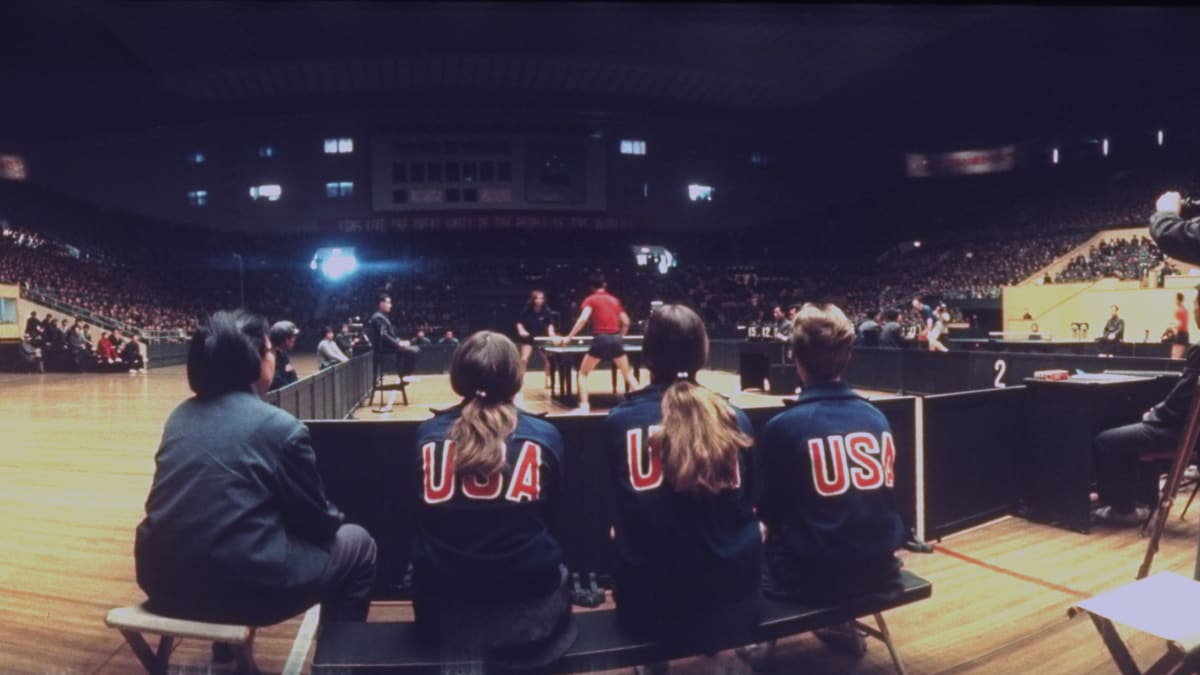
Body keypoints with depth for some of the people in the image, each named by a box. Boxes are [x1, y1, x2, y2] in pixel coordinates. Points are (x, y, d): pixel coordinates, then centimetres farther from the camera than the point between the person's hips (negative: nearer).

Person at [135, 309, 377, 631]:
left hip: (161, 578, 7)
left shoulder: (180, 415, 8)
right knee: (357, 544, 14)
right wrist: (333, 519, 22)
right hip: (240, 587, -7)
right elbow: (317, 521, -1)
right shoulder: (282, 427, -10)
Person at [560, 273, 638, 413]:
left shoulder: (591, 299, 3)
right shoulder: (614, 299, 16)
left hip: (601, 339, -4)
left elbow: (583, 319, -13)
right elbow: (626, 322, 17)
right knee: (627, 374, 19)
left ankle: (584, 406, -2)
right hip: (616, 339, 4)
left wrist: (569, 337, -12)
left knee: (583, 373, 9)